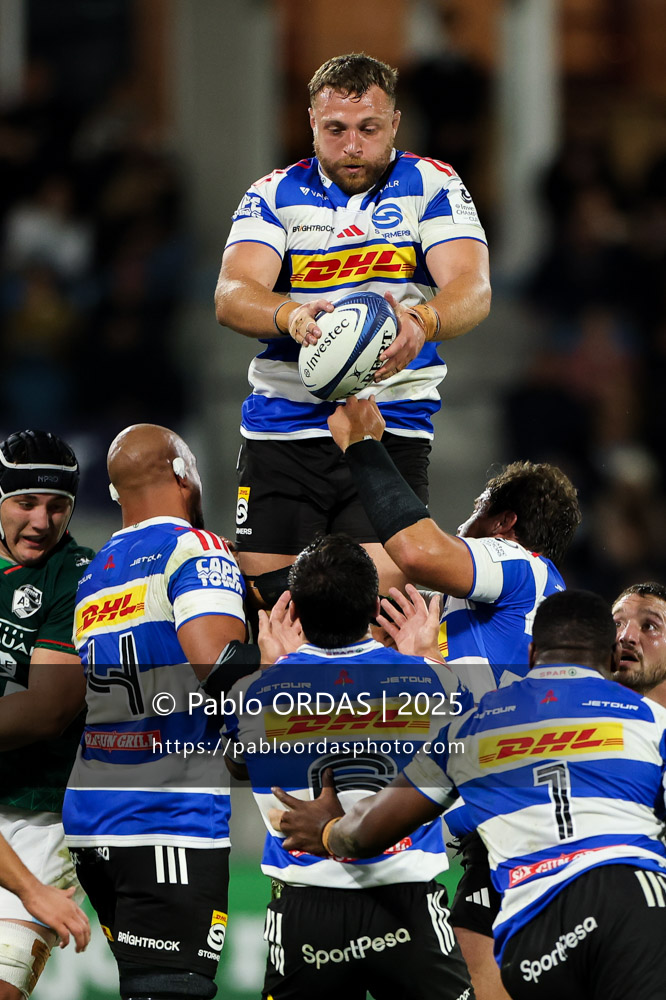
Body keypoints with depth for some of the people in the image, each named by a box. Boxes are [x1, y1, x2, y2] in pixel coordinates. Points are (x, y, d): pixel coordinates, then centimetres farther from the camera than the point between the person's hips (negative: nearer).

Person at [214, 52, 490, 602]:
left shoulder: (430, 185, 2)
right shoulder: (275, 194, 7)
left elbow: (473, 289, -12)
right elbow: (232, 296, -8)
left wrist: (420, 322, -36)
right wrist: (291, 315, -32)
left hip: (392, 428, -2)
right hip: (282, 428, 2)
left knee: (381, 598, -17)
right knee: (268, 598, -4)